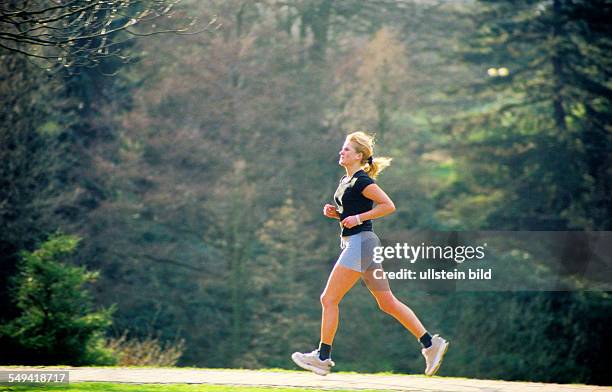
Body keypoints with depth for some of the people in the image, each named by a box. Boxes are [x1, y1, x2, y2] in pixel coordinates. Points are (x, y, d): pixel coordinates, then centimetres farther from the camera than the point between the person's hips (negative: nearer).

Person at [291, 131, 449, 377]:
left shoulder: (361, 181, -12)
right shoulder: (346, 181, 17)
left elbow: (388, 206, -16)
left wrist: (358, 218, -18)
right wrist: (336, 214, 9)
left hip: (360, 243, -10)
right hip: (353, 244, 10)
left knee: (329, 299, -6)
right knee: (387, 303, 8)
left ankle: (323, 357, -2)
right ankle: (431, 344, 7)